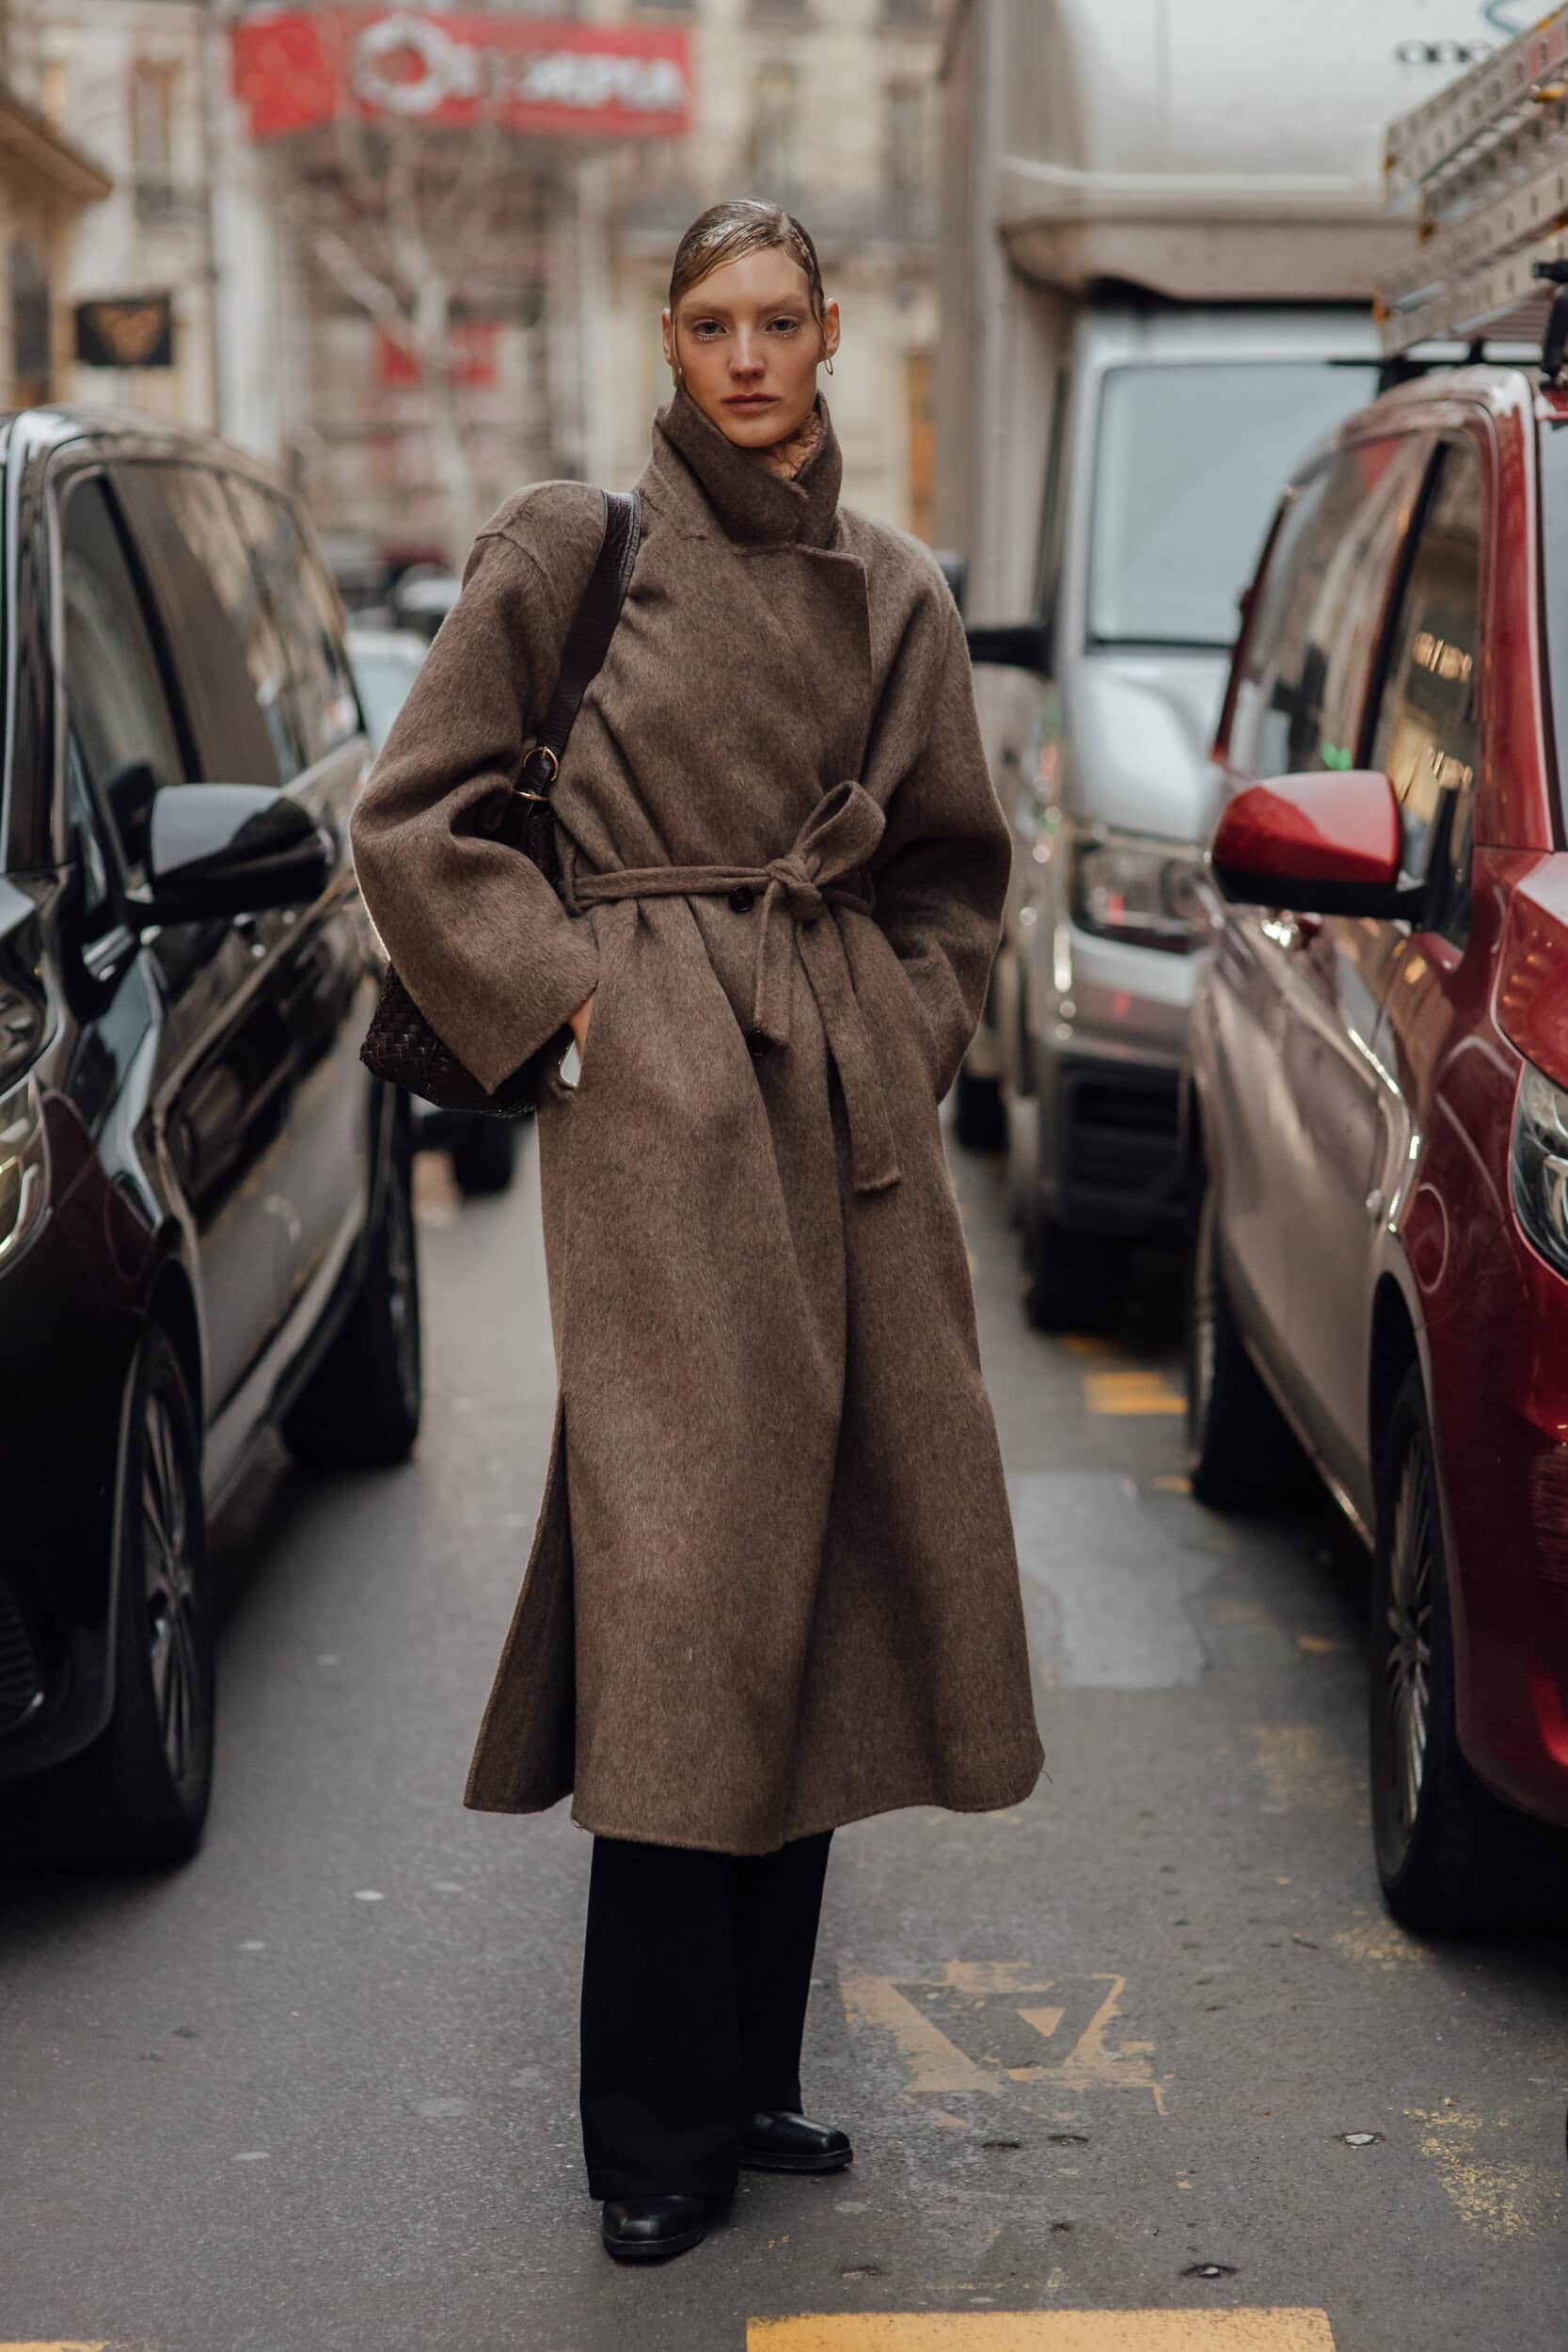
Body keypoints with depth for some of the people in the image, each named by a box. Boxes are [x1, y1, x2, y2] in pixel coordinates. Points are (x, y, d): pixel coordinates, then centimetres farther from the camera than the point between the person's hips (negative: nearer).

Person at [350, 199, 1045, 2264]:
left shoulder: (894, 593, 13)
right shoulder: (571, 545, 1)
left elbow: (954, 864, 23)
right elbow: (416, 814, 1)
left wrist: (912, 1030, 9)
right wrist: (557, 993, -6)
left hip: (851, 1111, 5)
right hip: (655, 1099, -5)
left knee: (826, 1568, 6)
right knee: (687, 1572, -9)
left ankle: (751, 2073, 19)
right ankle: (662, 2129, 1)